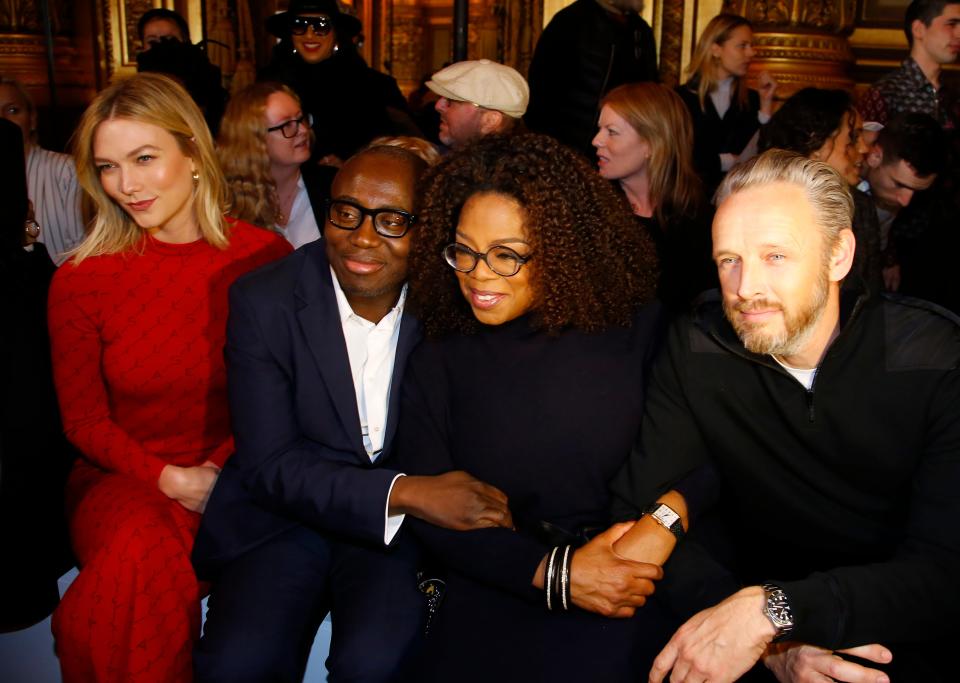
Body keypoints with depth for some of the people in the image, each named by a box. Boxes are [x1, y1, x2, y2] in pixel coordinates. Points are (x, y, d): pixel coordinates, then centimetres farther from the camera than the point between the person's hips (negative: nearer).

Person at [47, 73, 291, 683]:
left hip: (235, 472, 0)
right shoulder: (81, 282, -3)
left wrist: (223, 471, -13)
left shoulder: (264, 256, -4)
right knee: (141, 549, -32)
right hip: (124, 478, 1)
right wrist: (168, 479, -14)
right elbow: (83, 420, 2)